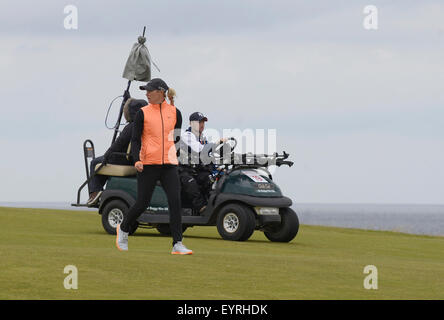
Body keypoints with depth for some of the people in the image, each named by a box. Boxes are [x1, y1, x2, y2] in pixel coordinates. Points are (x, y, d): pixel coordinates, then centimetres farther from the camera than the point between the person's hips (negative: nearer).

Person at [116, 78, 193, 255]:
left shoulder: (175, 112, 8)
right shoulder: (143, 113, 1)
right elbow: (135, 140, -2)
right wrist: (137, 160, -16)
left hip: (169, 165, 2)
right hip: (148, 165, -2)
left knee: (175, 201, -11)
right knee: (142, 204, 1)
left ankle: (177, 244, -11)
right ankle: (123, 228, 29)